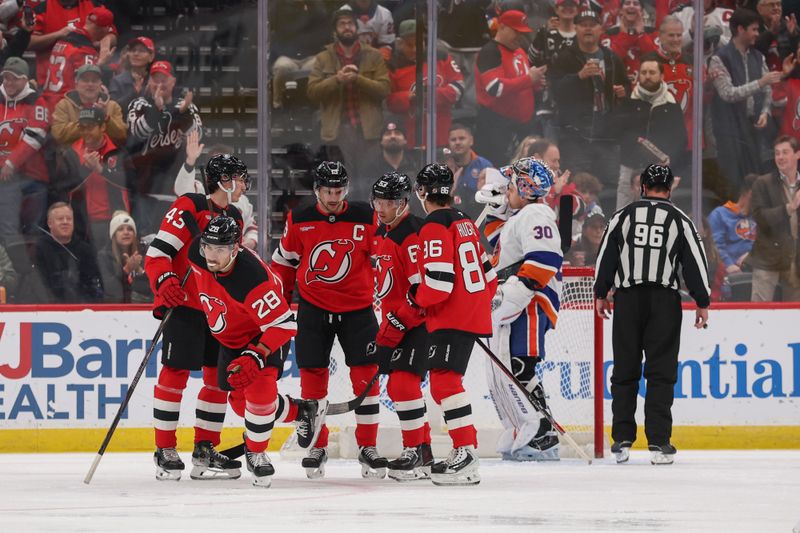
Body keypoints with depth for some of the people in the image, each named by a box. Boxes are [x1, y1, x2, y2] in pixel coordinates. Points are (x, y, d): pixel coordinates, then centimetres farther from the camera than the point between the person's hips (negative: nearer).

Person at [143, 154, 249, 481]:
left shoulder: (234, 218, 15)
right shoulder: (189, 208, -10)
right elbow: (157, 252, -16)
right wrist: (165, 282, -31)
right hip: (182, 305, -8)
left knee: (219, 376, 6)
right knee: (175, 372, -8)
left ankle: (205, 450, 13)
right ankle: (165, 451, -3)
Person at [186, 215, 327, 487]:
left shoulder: (251, 278, -39)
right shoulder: (198, 255, -21)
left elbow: (284, 324, -36)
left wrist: (255, 357, -43)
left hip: (268, 332, -7)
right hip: (231, 338, 7)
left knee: (259, 387, -27)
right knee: (240, 401, 9)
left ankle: (256, 454, -5)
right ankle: (304, 412, 32)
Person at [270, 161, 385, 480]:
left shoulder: (365, 218, -6)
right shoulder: (298, 221, -3)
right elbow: (283, 262, 8)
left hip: (357, 309, -1)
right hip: (313, 310, 1)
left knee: (365, 376, -4)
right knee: (312, 376, 0)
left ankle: (368, 447, 5)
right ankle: (317, 447, 12)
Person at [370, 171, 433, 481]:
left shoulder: (412, 234, -19)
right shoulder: (382, 233, 12)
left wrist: (397, 324, -24)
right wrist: (387, 322, 22)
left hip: (419, 322, -10)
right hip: (396, 322, 10)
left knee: (403, 382, -17)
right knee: (398, 386, 11)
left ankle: (416, 452, -11)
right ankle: (423, 452, 19)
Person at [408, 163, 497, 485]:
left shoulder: (435, 227, -14)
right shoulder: (465, 222, 16)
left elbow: (438, 283, -20)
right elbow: (488, 273, 21)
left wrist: (415, 297, -2)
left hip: (452, 319, -10)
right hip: (475, 314, 10)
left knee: (444, 382, -14)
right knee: (445, 382, 16)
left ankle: (466, 454, -23)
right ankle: (462, 452, 19)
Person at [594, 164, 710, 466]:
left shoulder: (623, 215, 5)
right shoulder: (679, 220, 3)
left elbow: (606, 255, 6)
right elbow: (694, 262, 2)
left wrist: (601, 294, 16)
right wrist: (703, 302, 8)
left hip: (627, 298, 1)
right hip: (664, 300, -1)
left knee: (625, 371, 8)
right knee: (661, 372, 0)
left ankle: (622, 441, 7)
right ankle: (658, 443, -6)